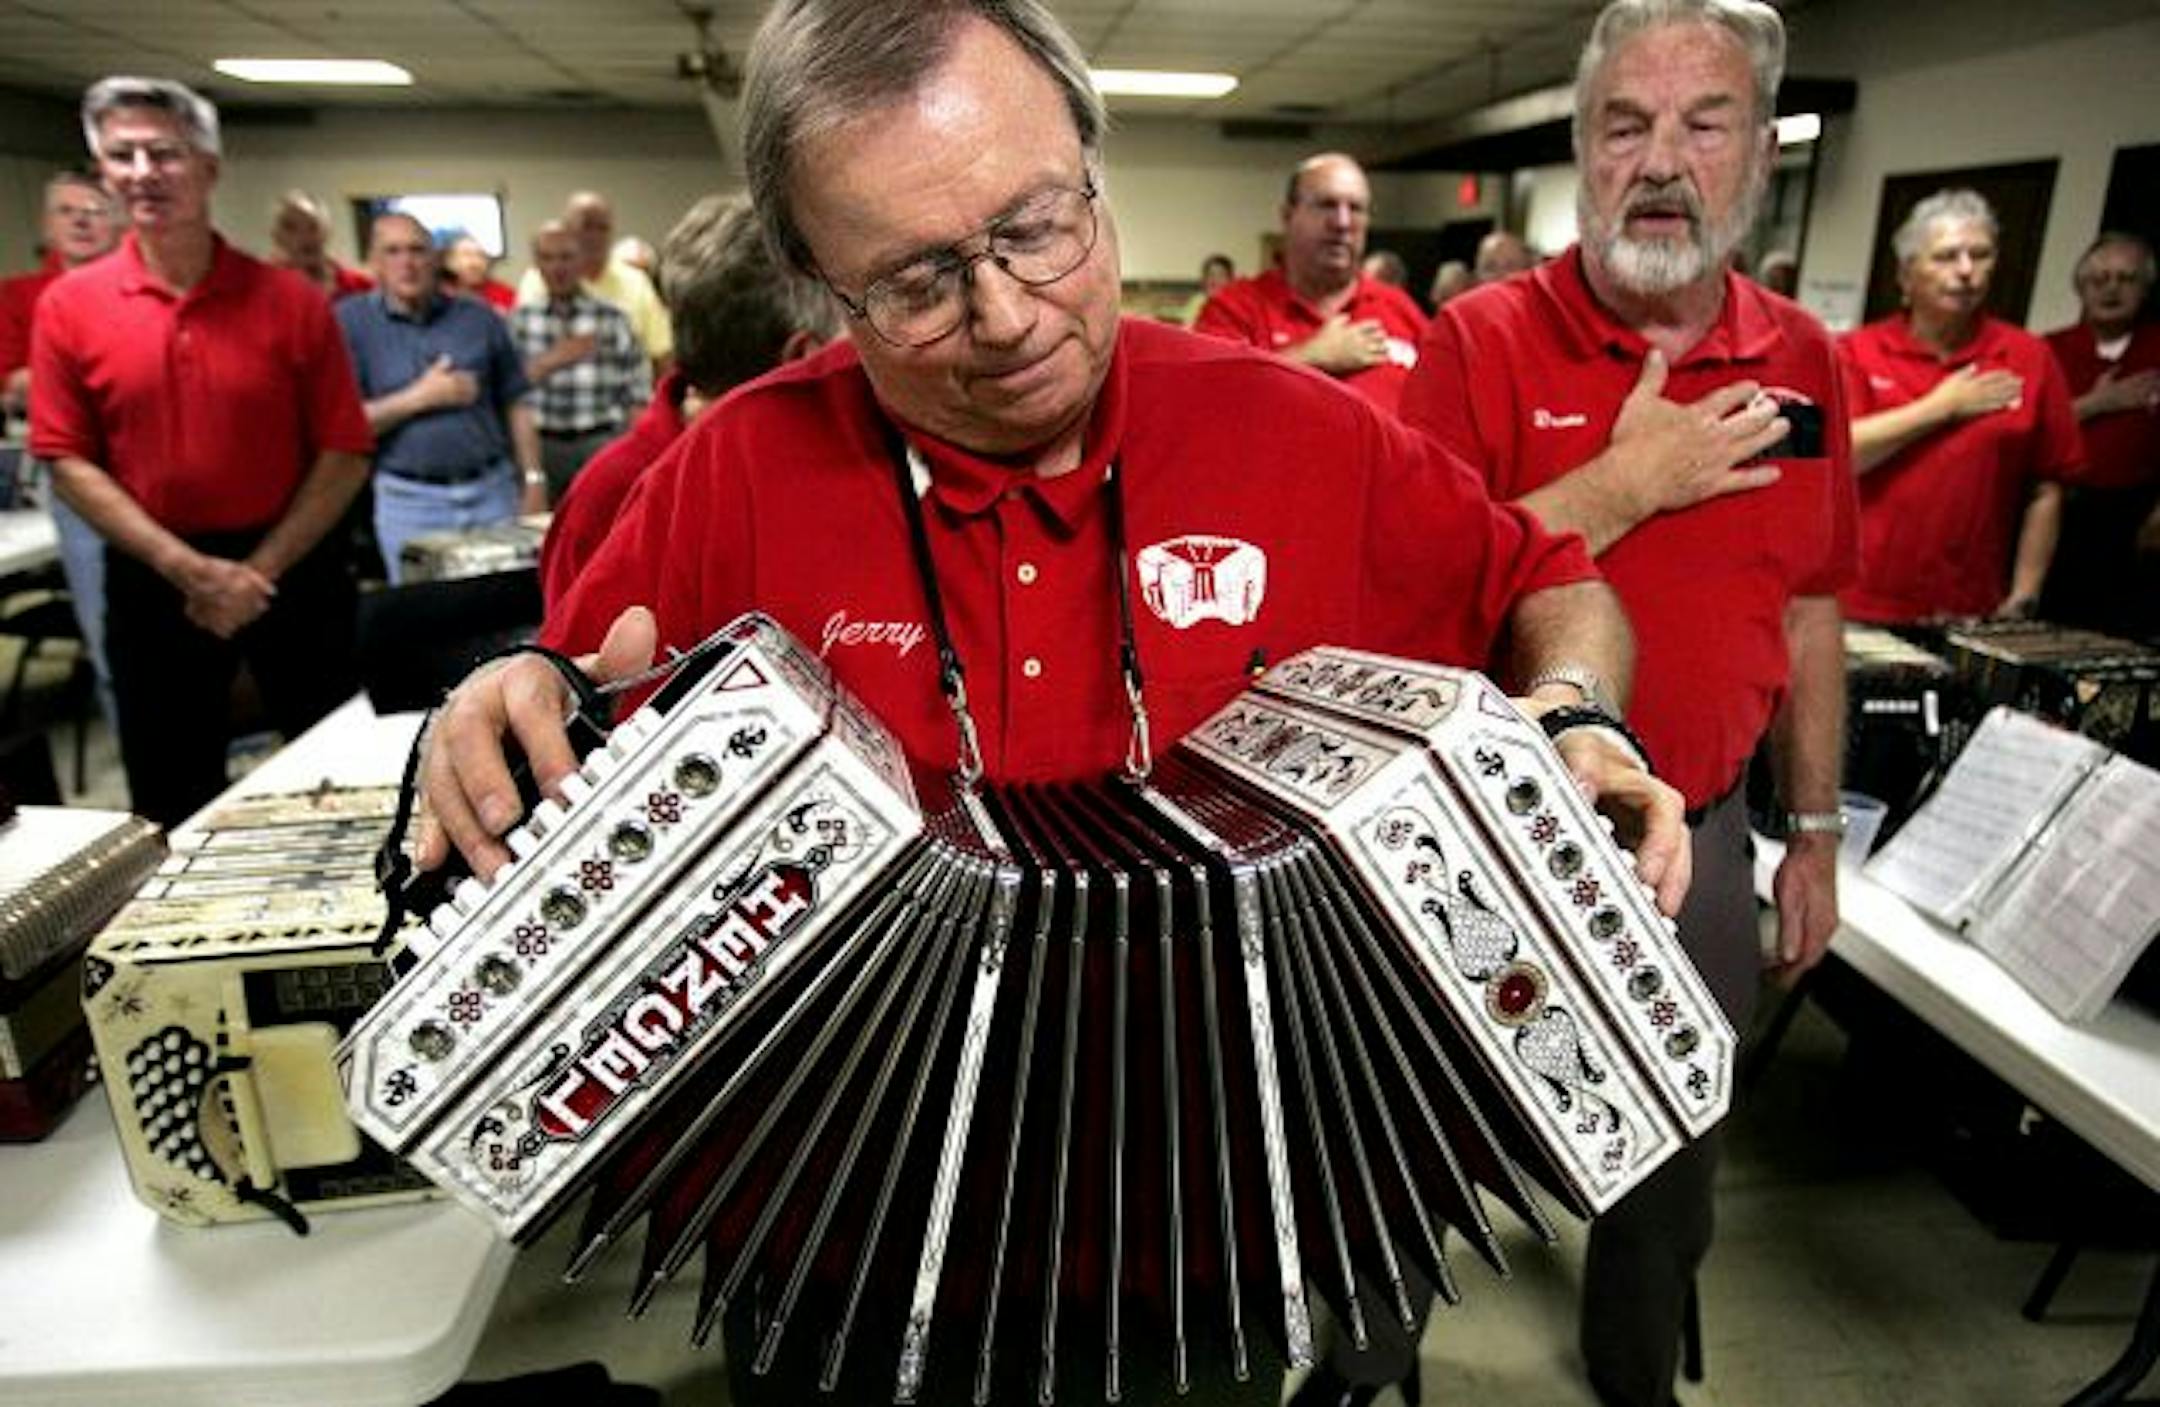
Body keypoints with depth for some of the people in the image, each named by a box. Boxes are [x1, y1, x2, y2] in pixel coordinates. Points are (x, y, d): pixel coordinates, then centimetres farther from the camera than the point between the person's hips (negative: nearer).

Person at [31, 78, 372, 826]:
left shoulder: (290, 299, -4)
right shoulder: (68, 304, -1)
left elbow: (344, 453, -6)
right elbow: (69, 462, -3)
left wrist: (261, 569, -11)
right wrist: (185, 567, -14)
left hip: (291, 568, -1)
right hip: (153, 578, 1)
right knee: (172, 805, 13)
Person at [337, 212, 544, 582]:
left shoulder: (479, 317, 8)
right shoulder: (350, 322, 1)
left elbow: (515, 405, 10)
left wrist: (533, 480, 4)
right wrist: (420, 398, -11)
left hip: (494, 491, 2)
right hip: (410, 501, -2)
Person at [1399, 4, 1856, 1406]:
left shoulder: (1803, 360, 2)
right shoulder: (1484, 340, -12)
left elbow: (1808, 613, 9)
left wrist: (1816, 832, 11)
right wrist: (1625, 484, -23)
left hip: (1700, 835, 4)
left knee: (1672, 1163, 22)